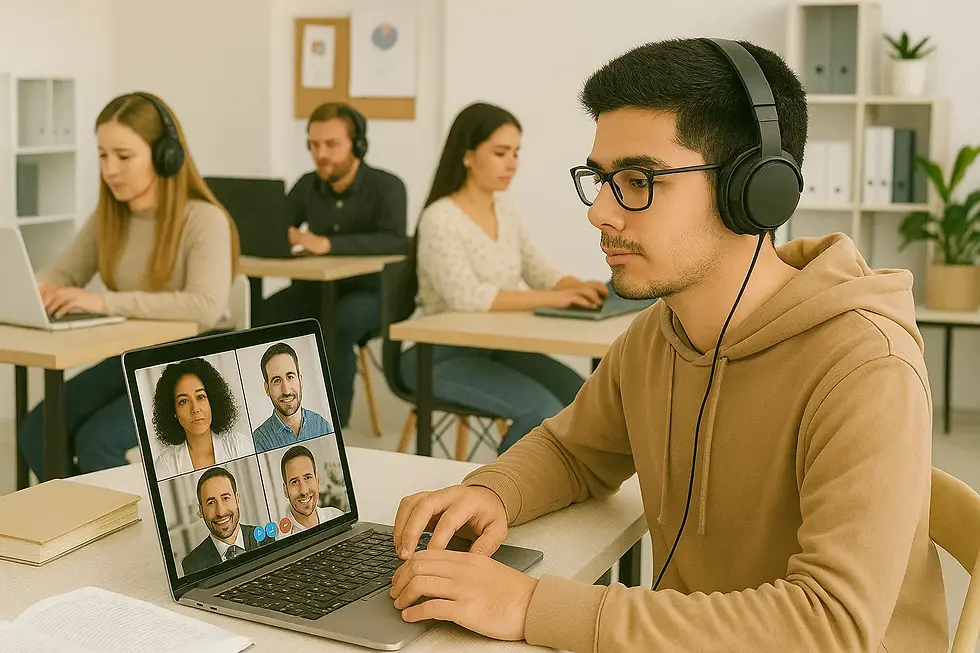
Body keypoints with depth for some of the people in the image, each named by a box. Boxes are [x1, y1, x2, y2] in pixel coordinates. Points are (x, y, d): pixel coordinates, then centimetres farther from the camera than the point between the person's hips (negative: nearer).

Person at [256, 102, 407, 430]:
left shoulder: (386, 187, -13)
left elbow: (394, 243, -29)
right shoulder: (307, 186, 4)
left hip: (372, 293, -5)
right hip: (317, 288, 5)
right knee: (263, 316, -22)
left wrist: (328, 244, -39)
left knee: (338, 324, -36)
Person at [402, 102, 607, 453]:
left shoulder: (504, 208, 8)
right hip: (444, 355, -7)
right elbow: (466, 297, -29)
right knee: (542, 410, -24)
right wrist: (552, 298, -34)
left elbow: (540, 270, 8)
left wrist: (580, 287, -14)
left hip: (496, 345, 7)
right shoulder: (441, 218, -17)